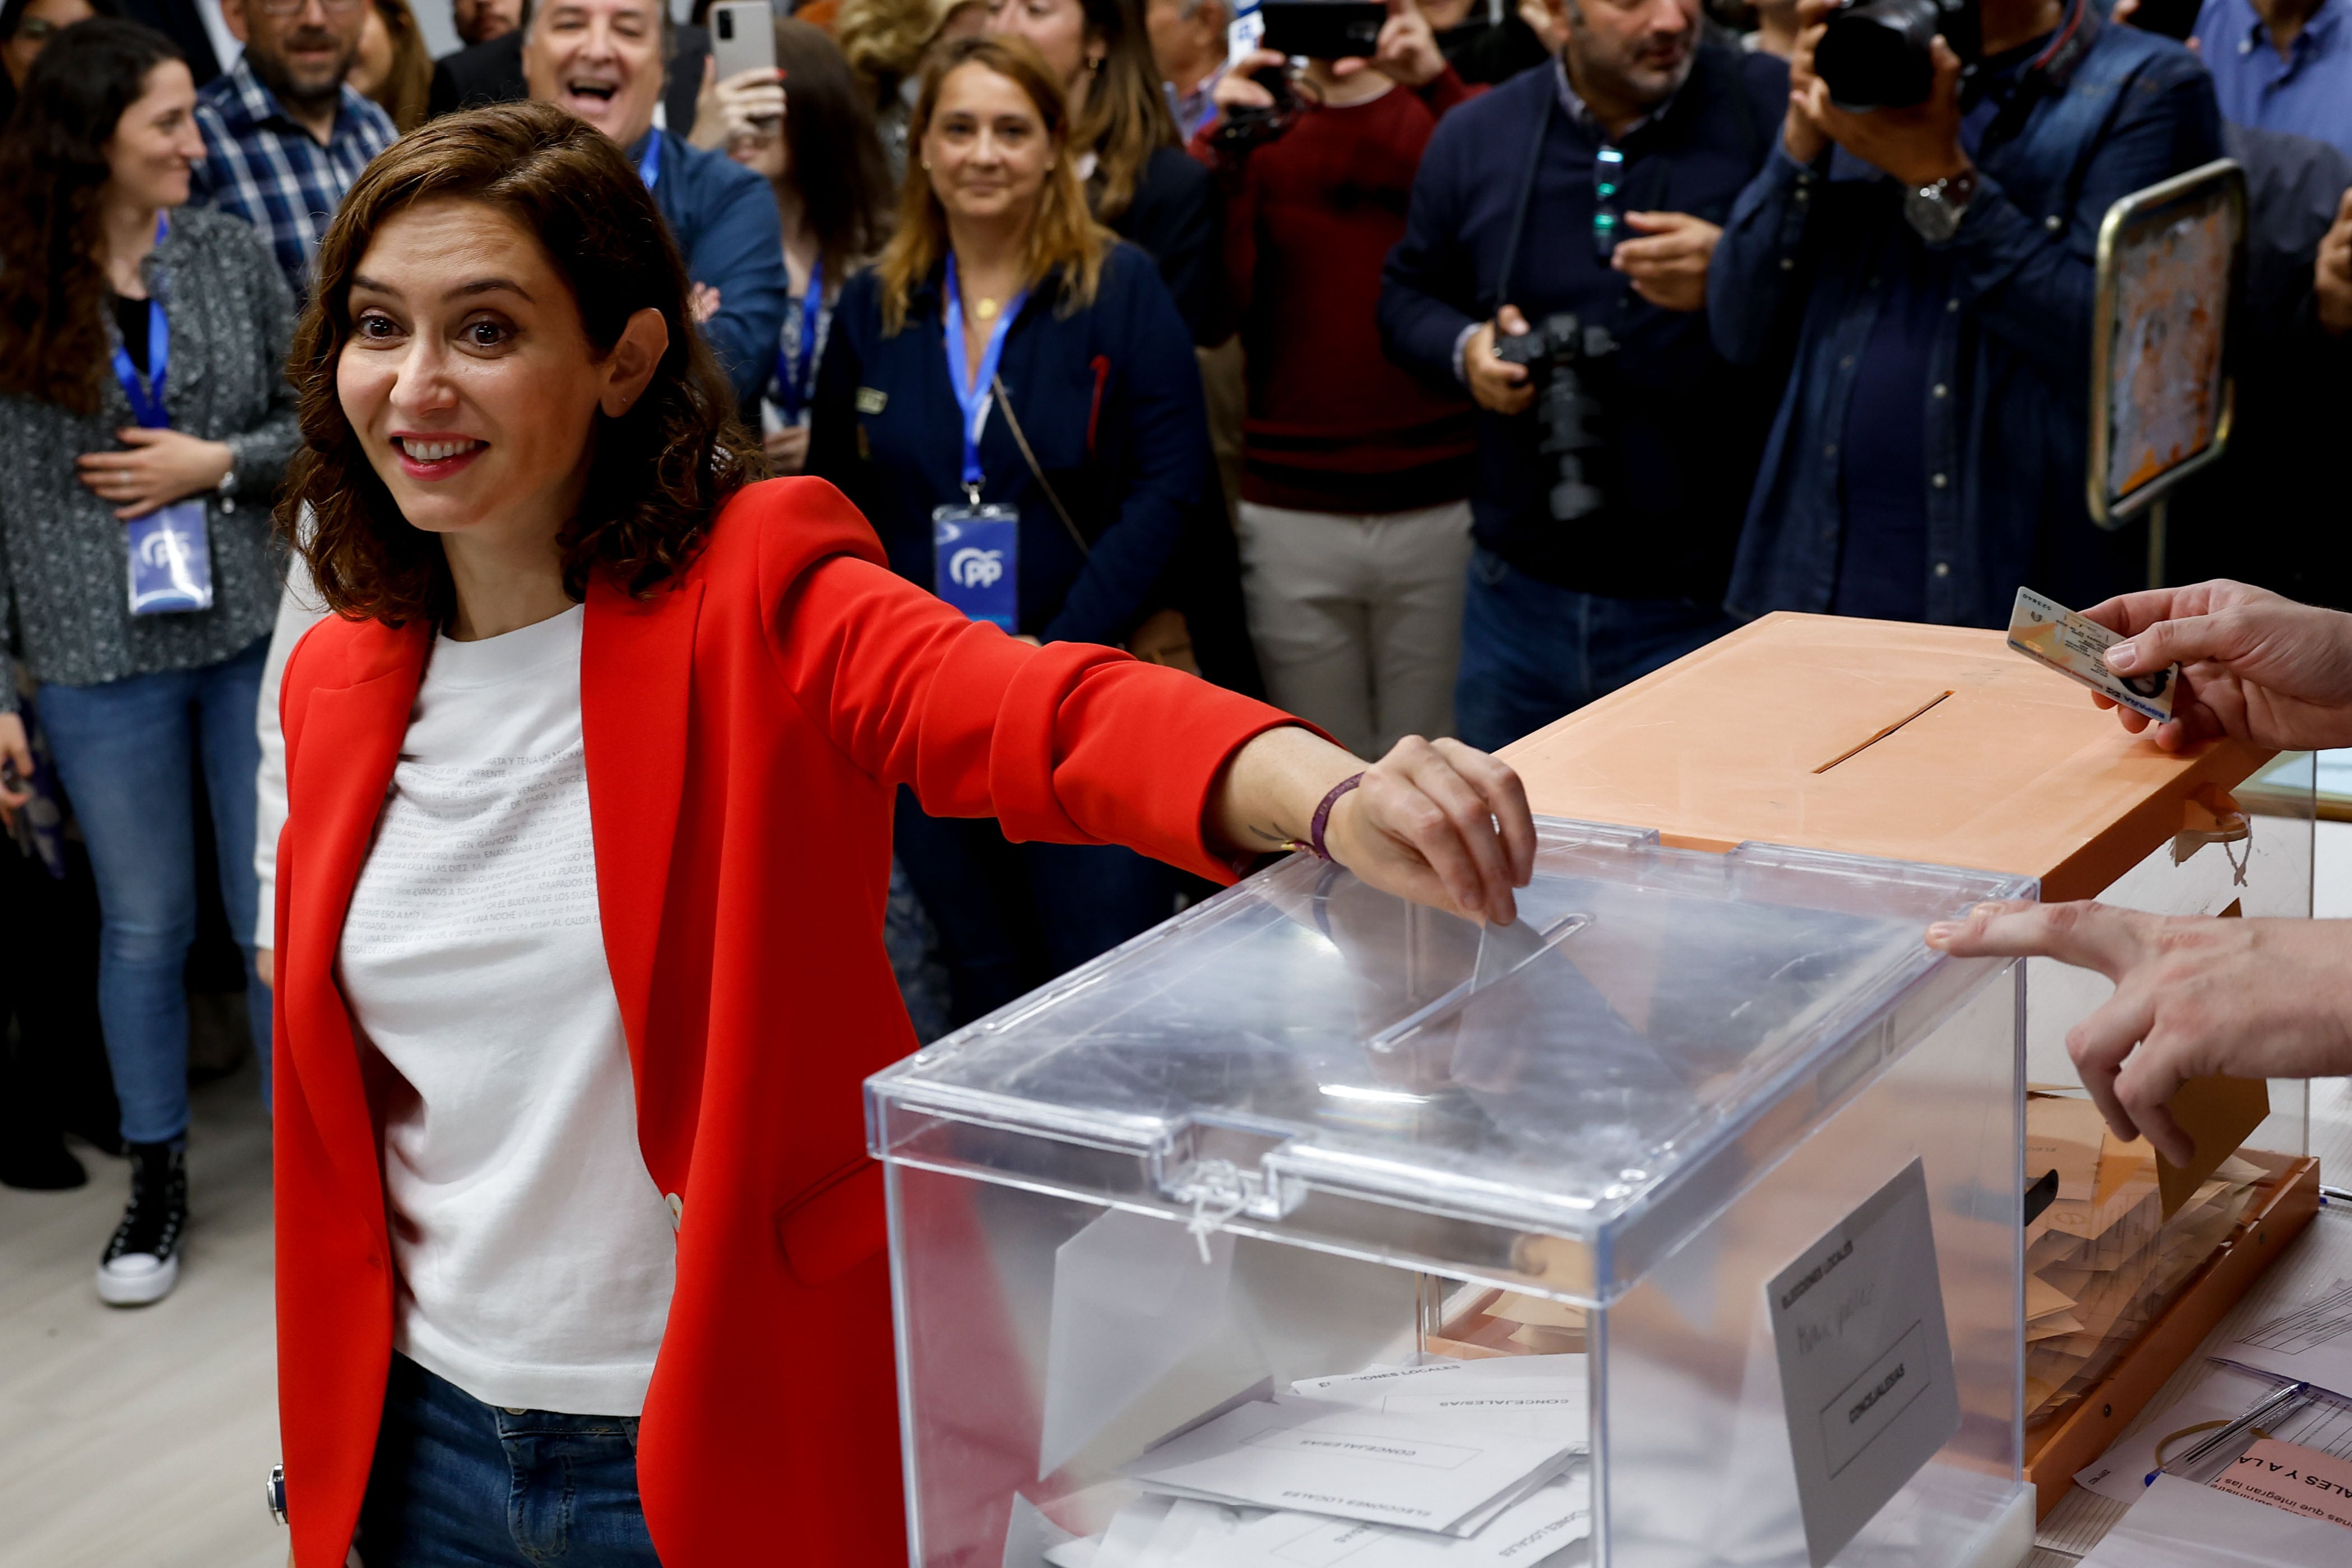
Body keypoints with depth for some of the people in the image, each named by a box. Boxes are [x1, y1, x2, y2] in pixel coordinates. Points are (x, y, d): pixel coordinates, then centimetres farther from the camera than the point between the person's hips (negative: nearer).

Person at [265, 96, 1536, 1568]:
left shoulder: (756, 605, -14)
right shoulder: (341, 686, 2)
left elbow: (1044, 713, -34)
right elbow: (338, 1117, 11)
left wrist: (1332, 797, -53)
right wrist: (328, 1436, 11)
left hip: (732, 1446, -4)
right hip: (424, 1444, 5)